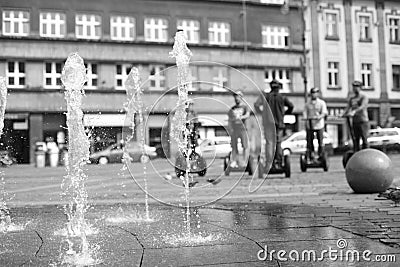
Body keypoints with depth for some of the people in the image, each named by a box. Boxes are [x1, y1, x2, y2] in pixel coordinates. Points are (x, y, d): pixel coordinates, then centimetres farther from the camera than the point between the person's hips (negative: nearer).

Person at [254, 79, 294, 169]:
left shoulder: (266, 96, -3)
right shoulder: (282, 97, 1)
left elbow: (256, 104, -14)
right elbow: (291, 106, -1)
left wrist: (261, 111, 1)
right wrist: (284, 113, 14)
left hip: (268, 122, -1)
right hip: (279, 123, 1)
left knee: (269, 142, 0)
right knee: (278, 143, 9)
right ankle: (278, 163, 9)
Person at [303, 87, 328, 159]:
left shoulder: (322, 103, 6)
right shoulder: (307, 104, 13)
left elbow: (324, 112, -5)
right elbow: (305, 112, 9)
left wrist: (319, 117, -25)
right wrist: (305, 117, -13)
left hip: (319, 124, -2)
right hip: (309, 124, 2)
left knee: (320, 141, 0)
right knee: (309, 141, 0)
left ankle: (321, 155, 10)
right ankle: (310, 155, 7)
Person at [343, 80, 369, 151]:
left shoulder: (364, 97, -2)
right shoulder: (351, 99, 16)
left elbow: (362, 107, -19)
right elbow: (348, 108, 7)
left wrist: (354, 112, -35)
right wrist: (343, 114, -14)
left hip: (363, 121, -5)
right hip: (355, 121, 5)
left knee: (364, 139, -7)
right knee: (356, 139, 3)